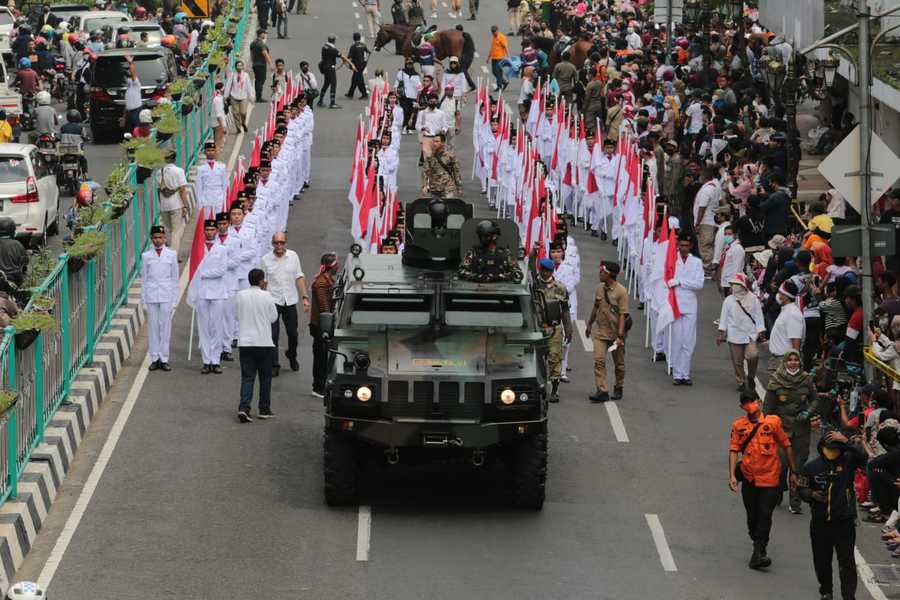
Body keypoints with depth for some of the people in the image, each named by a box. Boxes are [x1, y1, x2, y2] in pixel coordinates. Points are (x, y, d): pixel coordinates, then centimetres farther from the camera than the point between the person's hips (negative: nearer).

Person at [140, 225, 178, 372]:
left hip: (166, 296, 0)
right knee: (153, 328, 1)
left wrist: (174, 300, 4)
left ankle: (164, 359, 3)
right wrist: (144, 301, 5)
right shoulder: (146, 256, 6)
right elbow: (144, 279, 8)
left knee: (165, 327, -1)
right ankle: (154, 358, 6)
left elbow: (175, 278, 7)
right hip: (151, 296, 0)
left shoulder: (171, 255, 5)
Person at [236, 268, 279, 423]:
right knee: (265, 377, 12)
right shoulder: (266, 296, -9)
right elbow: (274, 318, 2)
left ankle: (243, 408, -15)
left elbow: (239, 315, 8)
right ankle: (264, 409, 17)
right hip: (264, 343, -2)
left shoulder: (241, 295, -2)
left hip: (245, 342, 2)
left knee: (247, 377, 2)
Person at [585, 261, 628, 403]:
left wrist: (620, 336, -21)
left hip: (615, 333, -4)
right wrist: (589, 325, 26)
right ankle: (602, 391, -13)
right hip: (600, 331, 4)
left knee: (619, 363, 10)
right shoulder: (599, 289, 4)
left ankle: (618, 389, 29)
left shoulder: (621, 291, -13)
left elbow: (622, 315, -16)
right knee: (599, 360, -11)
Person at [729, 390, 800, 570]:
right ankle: (758, 550, 29)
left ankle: (758, 553, -10)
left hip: (769, 478, -2)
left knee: (765, 515, -9)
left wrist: (793, 472, 6)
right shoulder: (738, 425, 0)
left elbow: (786, 446, 3)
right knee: (752, 516, 12)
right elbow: (734, 450, -4)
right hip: (749, 479, 2)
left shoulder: (773, 422, -5)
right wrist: (732, 475, -14)